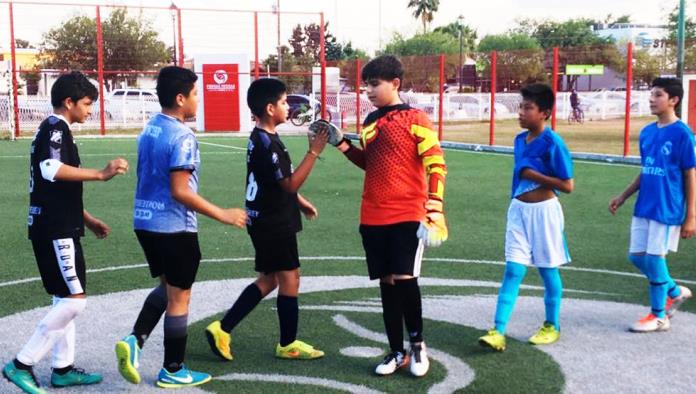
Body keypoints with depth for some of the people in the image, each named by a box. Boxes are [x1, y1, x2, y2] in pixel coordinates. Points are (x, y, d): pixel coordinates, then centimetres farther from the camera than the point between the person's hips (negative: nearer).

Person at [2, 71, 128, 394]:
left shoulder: (54, 130, 20)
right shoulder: (55, 128, -11)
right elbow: (51, 169, -31)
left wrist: (88, 220, 25)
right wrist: (100, 173, -33)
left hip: (57, 228, 10)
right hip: (55, 231, -10)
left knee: (65, 299, 14)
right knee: (75, 299, -8)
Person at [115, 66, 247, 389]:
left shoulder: (148, 130, 9)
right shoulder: (181, 136, -18)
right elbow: (180, 191, -22)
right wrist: (222, 215, -16)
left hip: (145, 222, 8)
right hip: (174, 227, -8)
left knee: (167, 286, 23)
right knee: (179, 297, 5)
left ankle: (135, 340, 7)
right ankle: (173, 371, 16)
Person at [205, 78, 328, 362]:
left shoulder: (262, 138, 12)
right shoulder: (266, 143, -21)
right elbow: (291, 183, -22)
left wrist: (301, 202, 24)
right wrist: (314, 151, -23)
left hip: (266, 221, 10)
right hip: (273, 224, -10)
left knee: (268, 279, 15)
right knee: (289, 279, 1)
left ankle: (222, 329, 14)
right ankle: (288, 344, 15)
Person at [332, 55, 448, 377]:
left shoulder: (414, 119, -7)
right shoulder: (370, 121, 12)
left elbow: (436, 164, -11)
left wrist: (434, 208, -19)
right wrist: (345, 147, 6)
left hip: (408, 215, -6)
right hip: (373, 217, 6)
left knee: (405, 279, -11)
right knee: (387, 283, 9)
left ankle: (417, 344, 12)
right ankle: (397, 352, 20)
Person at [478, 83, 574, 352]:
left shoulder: (553, 143, -15)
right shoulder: (520, 139, 6)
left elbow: (567, 185, -16)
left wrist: (534, 175, -18)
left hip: (543, 211, -5)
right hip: (518, 210, 6)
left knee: (548, 270, 9)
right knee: (513, 271, 0)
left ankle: (552, 326, 27)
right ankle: (498, 332, -4)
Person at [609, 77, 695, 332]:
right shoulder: (647, 132, 9)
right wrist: (623, 197, 14)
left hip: (667, 209, -7)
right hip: (643, 207, 7)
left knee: (654, 258, -3)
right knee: (637, 256, 9)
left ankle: (659, 316, 14)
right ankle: (675, 292, 31)